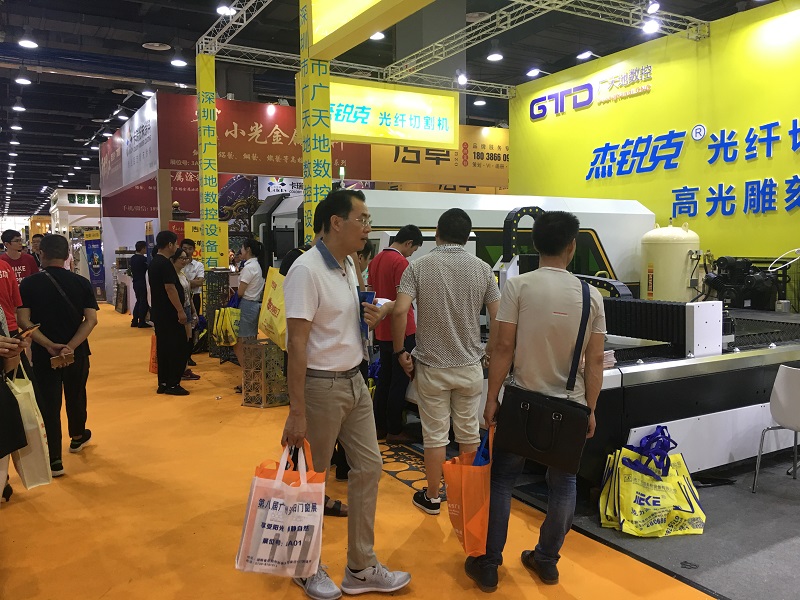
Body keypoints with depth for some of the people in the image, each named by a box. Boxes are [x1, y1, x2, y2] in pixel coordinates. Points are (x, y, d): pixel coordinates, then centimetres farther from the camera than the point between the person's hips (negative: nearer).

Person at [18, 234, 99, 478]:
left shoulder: (29, 284, -8)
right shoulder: (81, 283, -5)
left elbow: (23, 321, -16)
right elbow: (91, 320, -15)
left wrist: (49, 345, -19)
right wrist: (71, 346, -20)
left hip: (43, 354, -2)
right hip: (76, 353, 2)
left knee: (48, 403, 5)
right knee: (76, 396, 22)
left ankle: (54, 460, 6)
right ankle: (78, 437, 44)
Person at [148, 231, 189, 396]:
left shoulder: (154, 262, 14)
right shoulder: (165, 264, -17)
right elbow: (170, 289, -22)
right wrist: (180, 310, -20)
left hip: (158, 312, 10)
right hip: (169, 314, -10)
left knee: (163, 348, 12)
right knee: (178, 348, -3)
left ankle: (163, 383, 17)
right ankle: (173, 384, 0)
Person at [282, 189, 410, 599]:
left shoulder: (348, 265, 8)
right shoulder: (307, 270, -18)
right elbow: (297, 344, -21)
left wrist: (371, 316, 1)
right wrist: (297, 413, -21)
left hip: (355, 381, 9)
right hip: (321, 385, -9)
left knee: (369, 467, 12)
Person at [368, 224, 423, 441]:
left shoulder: (377, 260, 9)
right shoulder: (400, 262, -17)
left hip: (382, 331, 8)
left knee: (384, 378, 16)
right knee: (400, 382, 1)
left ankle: (379, 426, 23)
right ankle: (394, 431, 9)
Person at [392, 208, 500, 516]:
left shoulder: (419, 267, -8)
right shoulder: (482, 269, -2)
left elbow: (400, 311, -19)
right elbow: (497, 317, -2)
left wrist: (400, 351, -6)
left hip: (431, 366, -2)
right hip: (470, 366, 2)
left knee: (435, 435, 9)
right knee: (469, 432, 16)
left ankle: (432, 498, 22)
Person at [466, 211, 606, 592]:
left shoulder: (519, 286, -10)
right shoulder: (590, 295, -2)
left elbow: (503, 348, -12)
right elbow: (595, 361, -1)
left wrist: (492, 399, -3)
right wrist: (590, 410, 8)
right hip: (570, 407, 2)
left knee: (502, 481, 11)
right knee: (562, 484, 18)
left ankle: (489, 565, 18)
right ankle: (547, 560, 30)